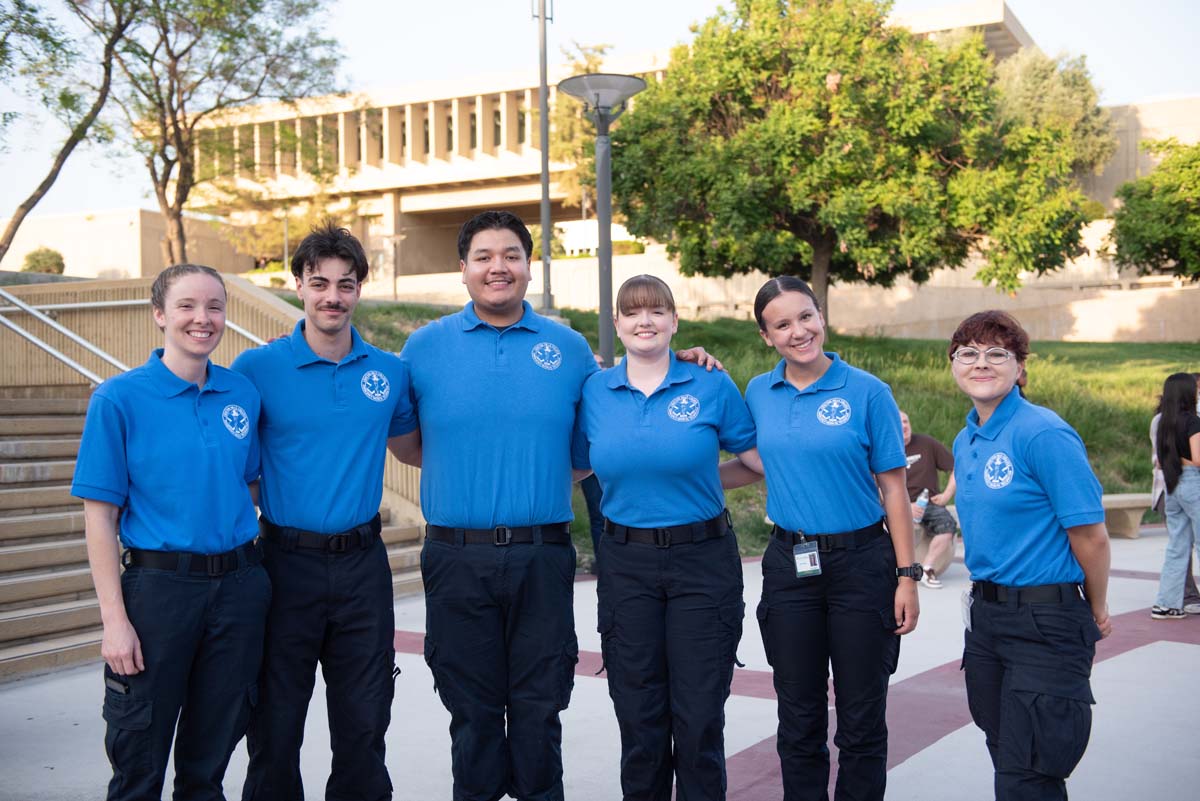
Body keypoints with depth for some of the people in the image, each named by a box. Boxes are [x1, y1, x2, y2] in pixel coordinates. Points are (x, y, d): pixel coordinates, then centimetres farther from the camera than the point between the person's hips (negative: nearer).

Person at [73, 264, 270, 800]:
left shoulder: (243, 394, 4)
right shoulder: (119, 399, -7)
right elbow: (99, 515, -8)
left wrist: (253, 572, 6)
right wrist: (114, 620, -13)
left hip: (238, 588, 4)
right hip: (158, 588, -3)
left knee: (211, 754, 16)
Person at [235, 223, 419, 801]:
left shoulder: (390, 372, 5)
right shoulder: (258, 368, -6)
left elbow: (411, 446, 20)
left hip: (362, 563, 3)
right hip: (288, 562, -2)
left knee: (364, 721, 12)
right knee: (276, 723, 9)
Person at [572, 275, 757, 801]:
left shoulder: (712, 386, -2)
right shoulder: (594, 392, 3)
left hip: (702, 559, -2)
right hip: (626, 564, 2)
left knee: (700, 717, 3)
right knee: (638, 718, 8)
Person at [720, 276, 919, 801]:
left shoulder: (867, 392, -7)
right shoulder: (759, 393, 4)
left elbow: (892, 487, -5)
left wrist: (907, 576, -8)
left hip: (861, 563, -3)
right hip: (789, 564, 3)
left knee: (861, 718, 7)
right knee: (799, 716, 12)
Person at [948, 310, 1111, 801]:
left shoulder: (1043, 434, -17)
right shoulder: (965, 442, 8)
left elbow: (1090, 536, -15)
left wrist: (1097, 611, -2)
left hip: (1045, 622, -8)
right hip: (985, 613, 8)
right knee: (1005, 757, 18)